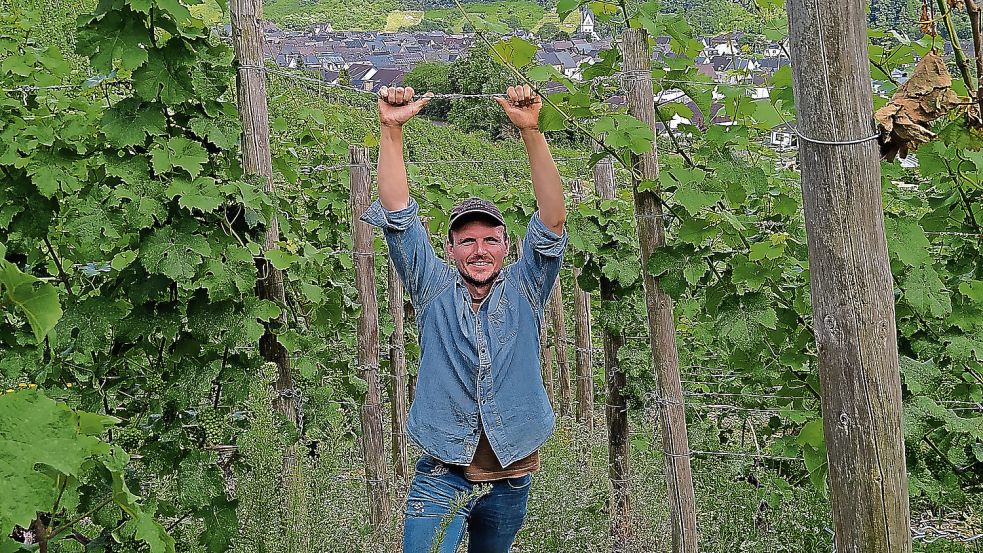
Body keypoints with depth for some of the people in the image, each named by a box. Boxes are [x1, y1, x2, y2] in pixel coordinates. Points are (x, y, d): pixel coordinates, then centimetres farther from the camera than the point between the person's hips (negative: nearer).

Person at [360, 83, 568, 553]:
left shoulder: (523, 290, 3)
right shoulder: (435, 289, 2)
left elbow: (551, 220, -11)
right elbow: (396, 215, -5)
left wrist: (531, 130, -21)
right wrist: (391, 130, -15)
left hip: (511, 477, 2)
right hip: (442, 474, -1)